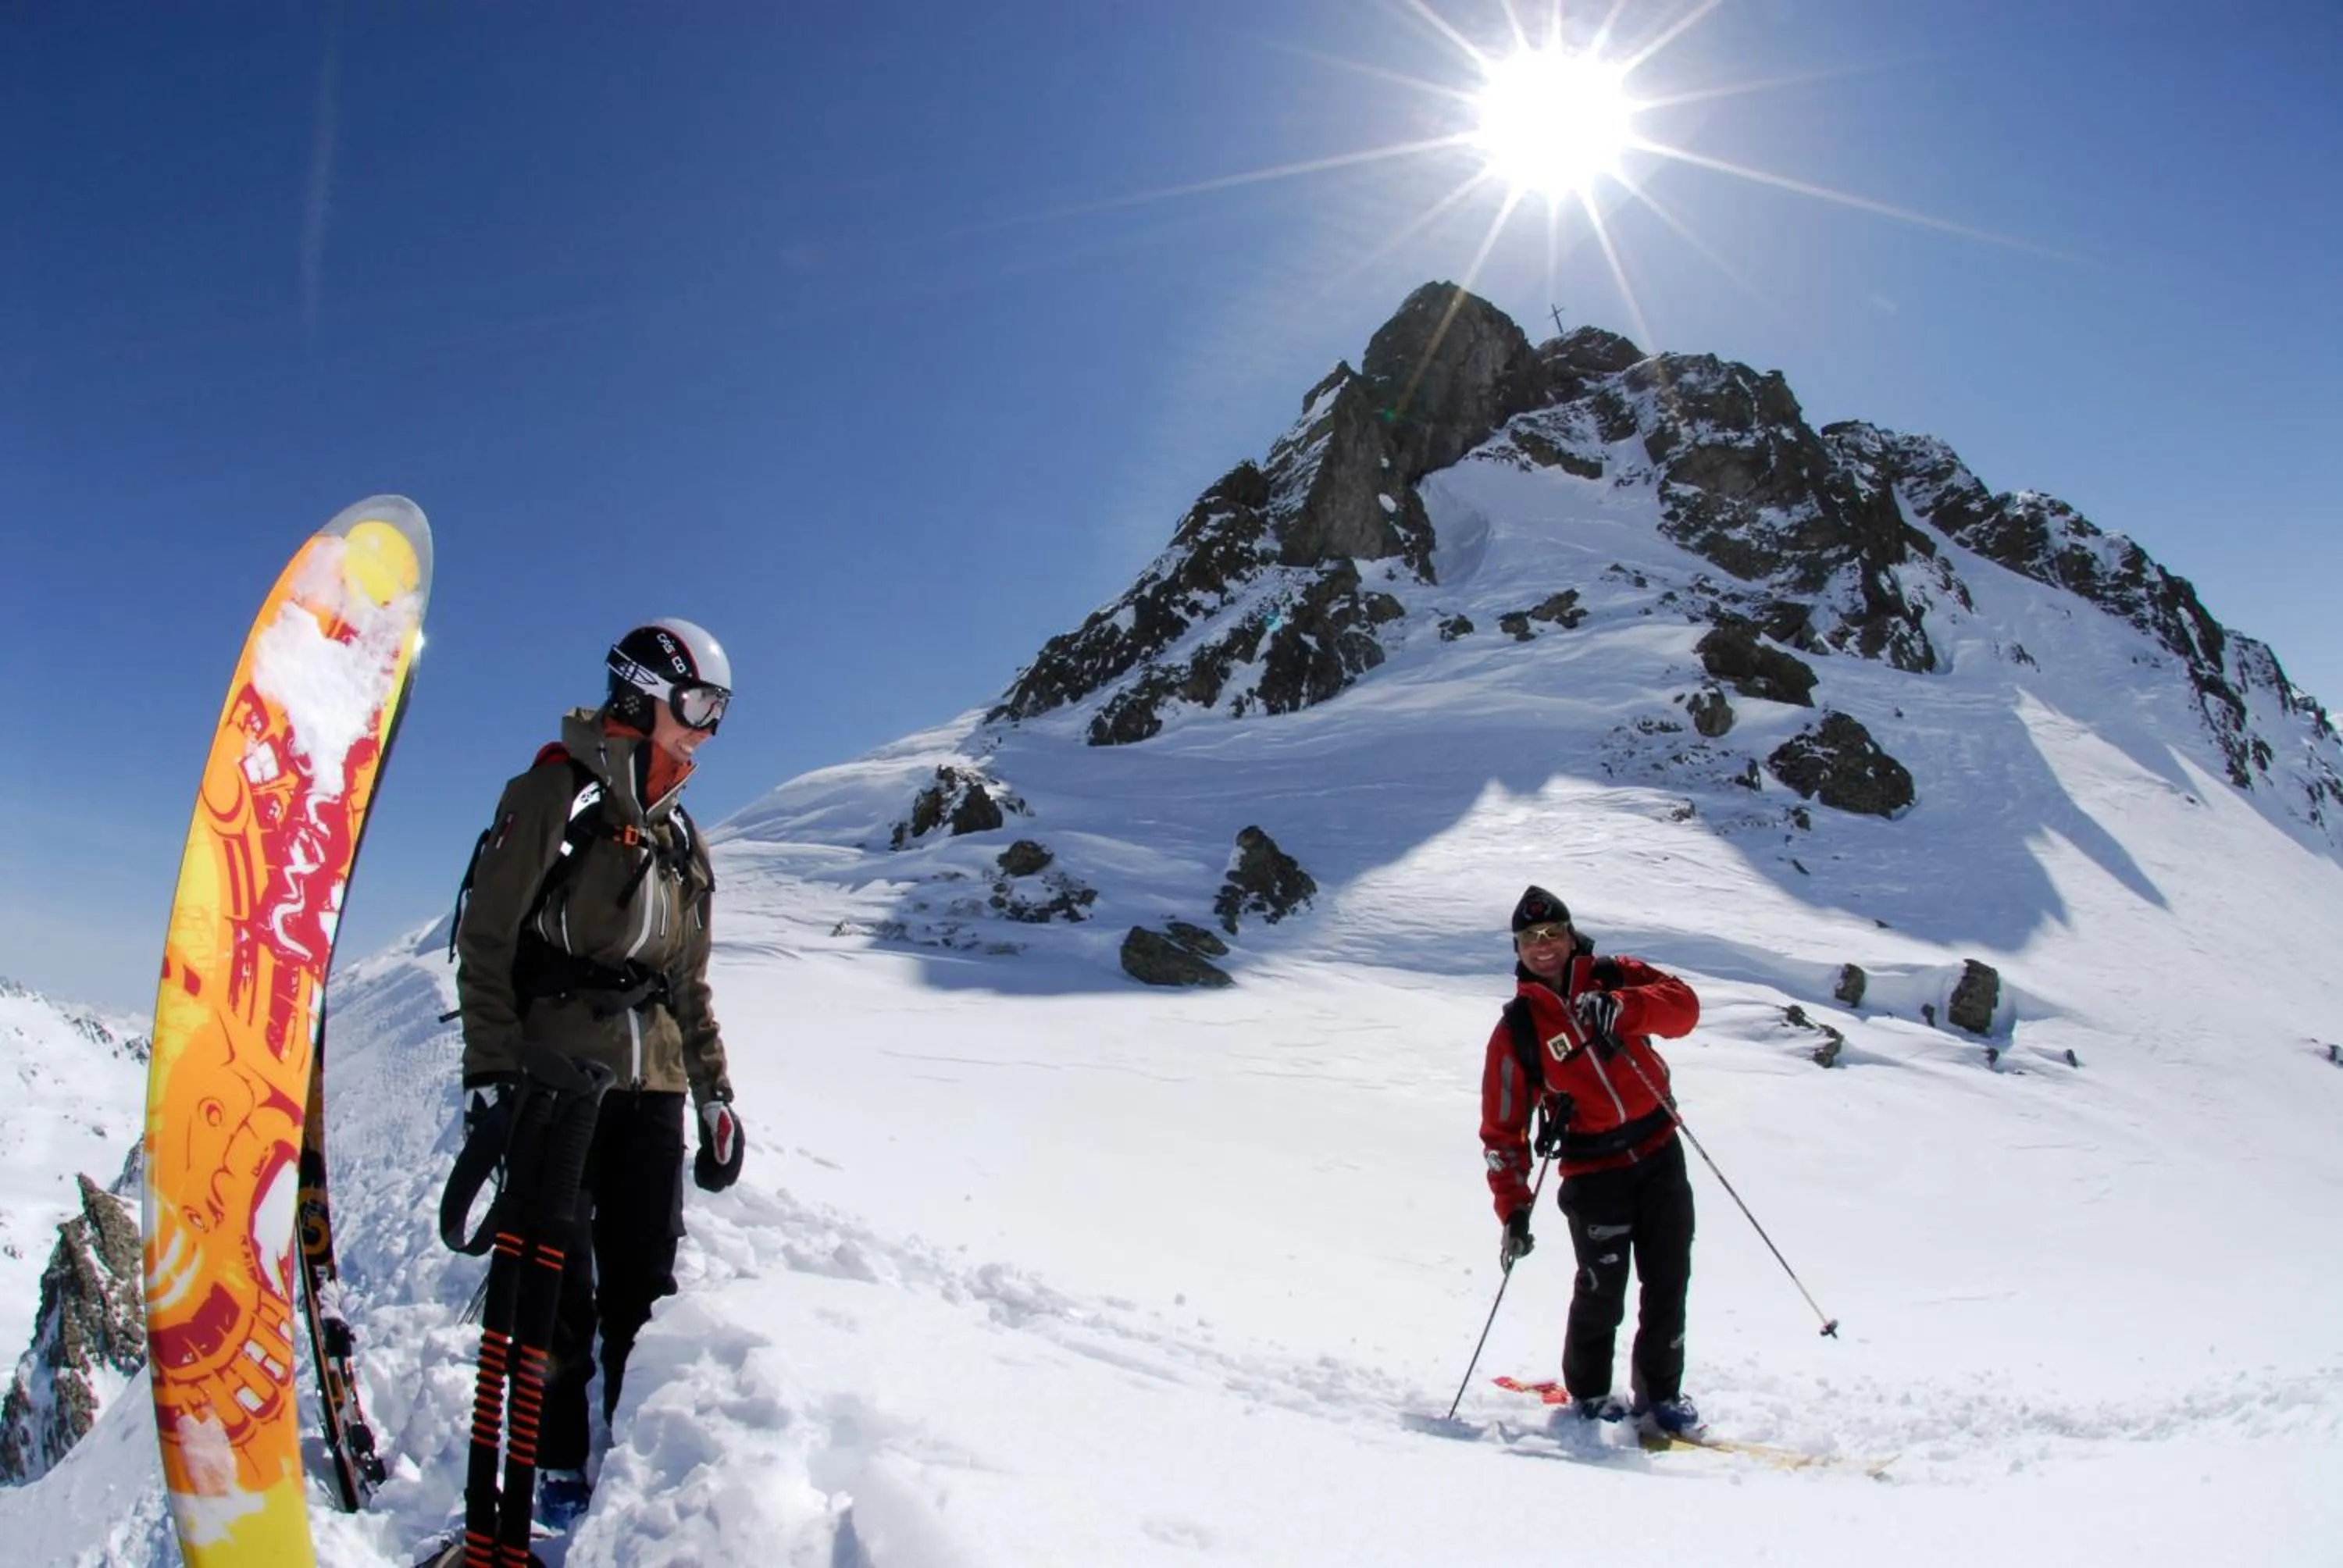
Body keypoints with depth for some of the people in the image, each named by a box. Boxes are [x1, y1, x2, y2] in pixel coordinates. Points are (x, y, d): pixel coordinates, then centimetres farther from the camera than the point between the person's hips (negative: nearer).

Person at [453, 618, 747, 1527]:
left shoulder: (681, 838, 18)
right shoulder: (553, 794, -2)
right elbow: (486, 942, -7)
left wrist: (715, 1094, 15)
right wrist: (490, 1074, -14)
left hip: (653, 1087, 6)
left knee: (646, 1285, 6)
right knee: (560, 1285, 2)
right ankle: (559, 1472, 16)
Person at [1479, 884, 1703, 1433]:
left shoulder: (1613, 978, 5)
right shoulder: (1517, 1029, -2)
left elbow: (1684, 1005, -10)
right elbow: (1502, 1130, -2)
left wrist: (1623, 1009, -27)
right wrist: (1513, 1208, -7)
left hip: (1659, 1151, 3)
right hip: (1593, 1171, -3)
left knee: (1668, 1283, 7)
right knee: (1603, 1289, -5)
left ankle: (1660, 1393, 25)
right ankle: (1589, 1393, 19)